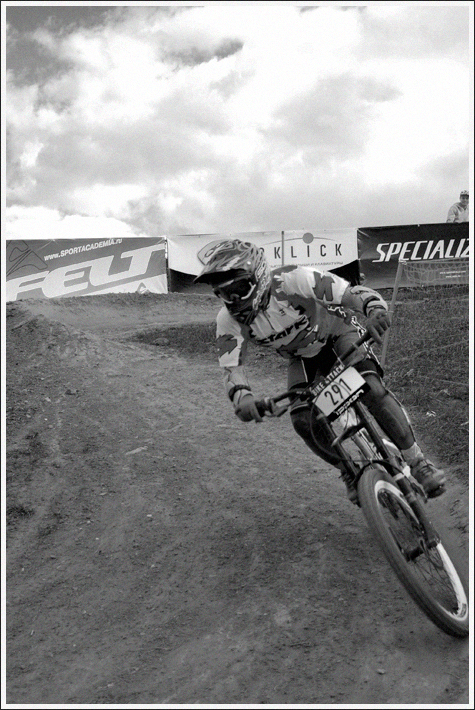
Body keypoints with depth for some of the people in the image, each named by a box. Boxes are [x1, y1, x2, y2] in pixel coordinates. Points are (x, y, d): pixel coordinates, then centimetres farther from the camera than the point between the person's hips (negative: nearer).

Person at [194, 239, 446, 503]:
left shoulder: (290, 281, -35)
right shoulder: (228, 320, -22)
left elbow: (350, 292, -38)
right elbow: (231, 368, -25)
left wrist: (375, 308, -59)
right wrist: (242, 396, -47)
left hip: (337, 333, -3)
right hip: (303, 358, 4)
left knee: (372, 391, -27)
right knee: (303, 420, -16)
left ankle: (417, 461, -9)